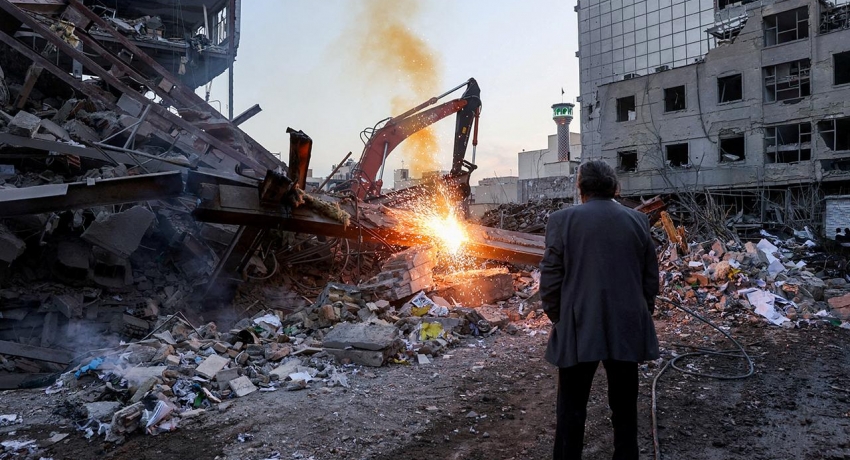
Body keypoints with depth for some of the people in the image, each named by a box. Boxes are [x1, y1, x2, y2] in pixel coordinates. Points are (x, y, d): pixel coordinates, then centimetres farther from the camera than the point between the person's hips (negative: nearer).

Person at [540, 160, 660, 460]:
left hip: (578, 330, -3)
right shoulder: (638, 221, 2)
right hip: (627, 329, 3)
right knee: (624, 407, 16)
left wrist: (558, 319, 7)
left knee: (571, 410, 8)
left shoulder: (562, 220, -7)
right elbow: (651, 278, 6)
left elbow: (550, 279, -7)